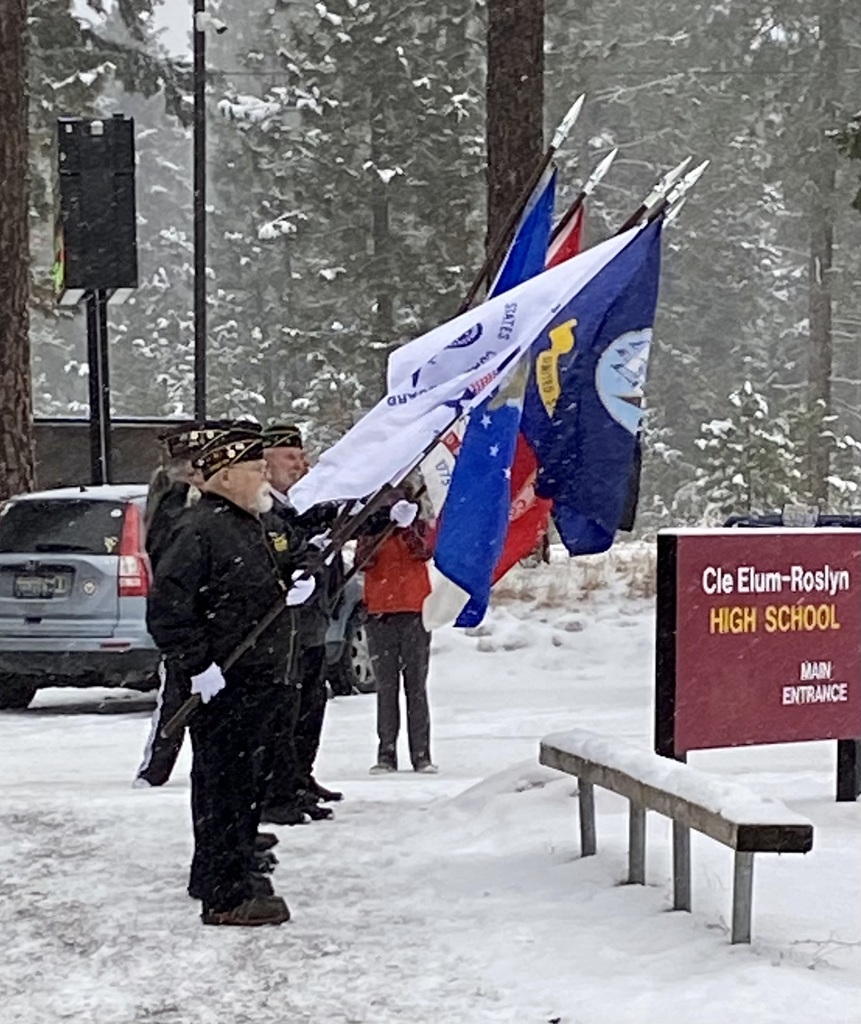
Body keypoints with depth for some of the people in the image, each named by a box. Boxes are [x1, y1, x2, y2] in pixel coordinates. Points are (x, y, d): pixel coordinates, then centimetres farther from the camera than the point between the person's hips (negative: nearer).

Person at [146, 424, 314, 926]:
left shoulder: (255, 527, 17)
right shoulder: (203, 530, -15)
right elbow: (167, 609, -20)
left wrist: (296, 588, 9)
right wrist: (198, 664, -22)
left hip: (261, 685, 10)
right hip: (225, 687, -10)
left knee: (250, 783, 17)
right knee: (224, 786, -6)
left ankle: (235, 871, 29)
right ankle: (226, 895, -3)